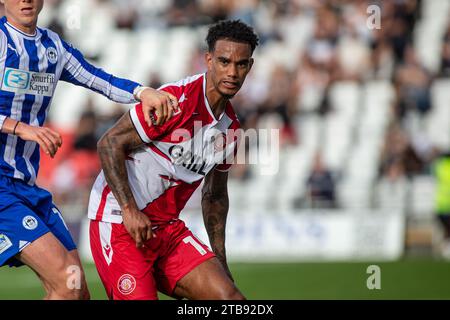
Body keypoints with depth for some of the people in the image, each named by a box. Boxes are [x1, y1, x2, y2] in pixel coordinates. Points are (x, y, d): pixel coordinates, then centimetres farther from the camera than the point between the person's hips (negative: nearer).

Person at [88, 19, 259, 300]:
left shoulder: (231, 127, 8)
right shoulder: (177, 100, -17)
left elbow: (215, 195, 22)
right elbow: (110, 143, -18)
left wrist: (220, 262, 18)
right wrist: (130, 210, -24)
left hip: (169, 227, 7)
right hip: (119, 221, -7)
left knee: (229, 296, -9)